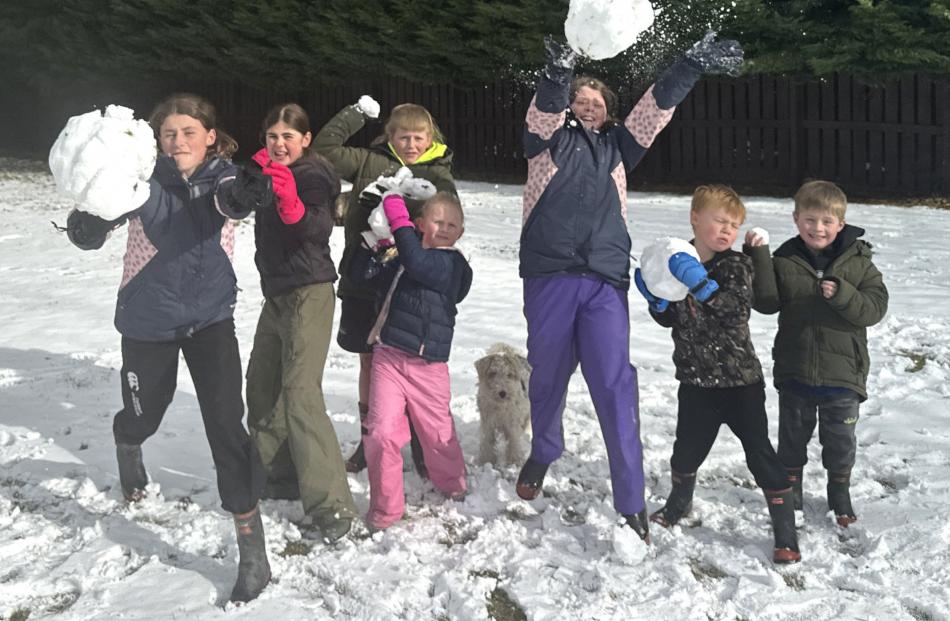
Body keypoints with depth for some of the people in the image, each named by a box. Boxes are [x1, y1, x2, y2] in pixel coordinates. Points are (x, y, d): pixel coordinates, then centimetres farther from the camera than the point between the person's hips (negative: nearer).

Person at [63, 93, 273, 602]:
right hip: (149, 321, 0)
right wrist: (88, 220, -48)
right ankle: (127, 445, 59)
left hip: (210, 317, 0)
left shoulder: (223, 176, -9)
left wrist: (243, 197, -59)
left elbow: (226, 199, -34)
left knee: (225, 421, -12)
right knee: (144, 415, 18)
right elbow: (90, 236, -24)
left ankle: (252, 548, -6)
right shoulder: (144, 179, -13)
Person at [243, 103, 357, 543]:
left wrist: (291, 204, -47)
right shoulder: (270, 174, 12)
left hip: (308, 295, -9)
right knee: (261, 386, 14)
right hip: (277, 293, 9)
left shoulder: (312, 176, -13)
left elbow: (319, 227, -29)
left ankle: (331, 504, -18)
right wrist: (258, 175, 10)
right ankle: (278, 474, 29)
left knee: (301, 392, -18)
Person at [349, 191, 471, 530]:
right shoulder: (397, 257, 11)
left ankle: (453, 484, 41)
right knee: (382, 433, -9)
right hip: (388, 357, 3)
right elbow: (362, 273, 15)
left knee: (437, 433, 11)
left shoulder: (451, 264, -6)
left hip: (428, 365, -3)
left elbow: (417, 263, -24)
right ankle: (385, 506, 7)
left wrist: (398, 219, -18)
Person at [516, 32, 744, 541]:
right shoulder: (548, 138, 14)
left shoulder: (616, 147, 21)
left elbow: (655, 107, 12)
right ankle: (542, 454, 39)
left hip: (605, 281, 1)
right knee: (548, 375, 11)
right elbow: (544, 110, -8)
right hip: (550, 274, -1)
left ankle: (631, 503, -3)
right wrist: (558, 74, -28)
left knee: (615, 386, -7)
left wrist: (693, 64, 1)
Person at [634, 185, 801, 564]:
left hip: (740, 380, -3)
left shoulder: (736, 264, -9)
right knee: (688, 446, 17)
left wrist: (702, 284, -34)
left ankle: (786, 533, 4)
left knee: (760, 453, -4)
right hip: (696, 379, 4)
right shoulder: (676, 263, 1)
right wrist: (656, 299, -12)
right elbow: (670, 319, 9)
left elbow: (739, 309, -24)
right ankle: (679, 504, 45)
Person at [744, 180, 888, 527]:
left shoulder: (858, 262, -5)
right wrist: (759, 256, -19)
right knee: (793, 435, 16)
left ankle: (839, 491, 34)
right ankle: (790, 486, 36)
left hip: (843, 372, -1)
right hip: (794, 371, 1)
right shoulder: (785, 261, -4)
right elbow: (766, 302, -13)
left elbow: (875, 308, -11)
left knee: (841, 439, 13)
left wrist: (842, 294, -27)